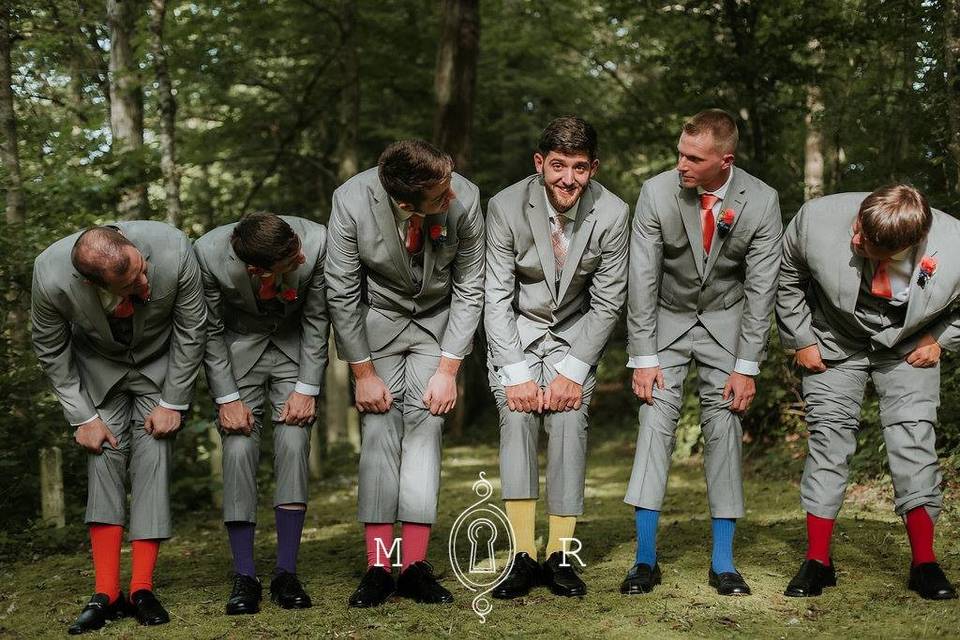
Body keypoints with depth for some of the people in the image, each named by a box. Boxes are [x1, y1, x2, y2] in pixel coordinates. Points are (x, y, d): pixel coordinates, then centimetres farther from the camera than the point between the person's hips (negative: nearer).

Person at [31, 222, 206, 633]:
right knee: (103, 459, -10)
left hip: (160, 363, 0)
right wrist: (83, 417, -13)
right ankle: (106, 593, -8)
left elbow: (192, 330, -17)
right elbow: (50, 350, -13)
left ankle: (142, 591, -7)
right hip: (98, 365, 1)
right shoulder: (50, 275, -34)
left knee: (153, 463, -10)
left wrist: (172, 403, -13)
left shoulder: (173, 252, -36)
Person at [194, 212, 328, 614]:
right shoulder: (209, 253, -31)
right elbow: (210, 331, -14)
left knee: (294, 444, -13)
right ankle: (244, 577, -7)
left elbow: (317, 320, -14)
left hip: (295, 345, 1)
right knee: (238, 449, -13)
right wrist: (227, 398, -16)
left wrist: (306, 388, -14)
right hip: (238, 347, 0)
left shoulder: (316, 241, -30)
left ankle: (286, 574, -7)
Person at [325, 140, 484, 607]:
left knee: (425, 426, -10)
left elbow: (469, 289, -12)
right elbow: (342, 294, -16)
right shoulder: (352, 201, -28)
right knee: (379, 430, -10)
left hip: (439, 319, 1)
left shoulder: (464, 199, -25)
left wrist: (448, 370, -12)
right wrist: (363, 373, -14)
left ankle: (415, 566, -10)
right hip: (376, 319, -1)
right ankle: (378, 567, -9)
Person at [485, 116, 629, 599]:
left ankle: (560, 556, -12)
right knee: (517, 418, -20)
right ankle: (523, 556, -19)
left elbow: (608, 302, -9)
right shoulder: (506, 207, -19)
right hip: (515, 331, -1)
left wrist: (573, 371, -15)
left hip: (576, 335, 1)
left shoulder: (612, 214, -17)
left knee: (569, 424, -17)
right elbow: (497, 297, -13)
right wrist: (515, 373, -20)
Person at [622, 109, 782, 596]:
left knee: (724, 425, -4)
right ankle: (646, 559, -8)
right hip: (666, 318, 0)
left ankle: (723, 561, 3)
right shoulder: (657, 193, -19)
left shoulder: (761, 202, -17)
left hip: (725, 320, 0)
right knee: (655, 419, -11)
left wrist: (746, 366, -14)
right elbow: (642, 279, -14)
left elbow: (761, 288, -12)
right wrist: (644, 358, -15)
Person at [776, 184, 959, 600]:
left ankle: (924, 564, 2)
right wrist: (800, 341, -5)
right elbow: (787, 278, -8)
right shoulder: (818, 219, -31)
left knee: (914, 439, -8)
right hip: (835, 341, 1)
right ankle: (818, 561, 4)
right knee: (828, 437, -4)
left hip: (908, 346, 0)